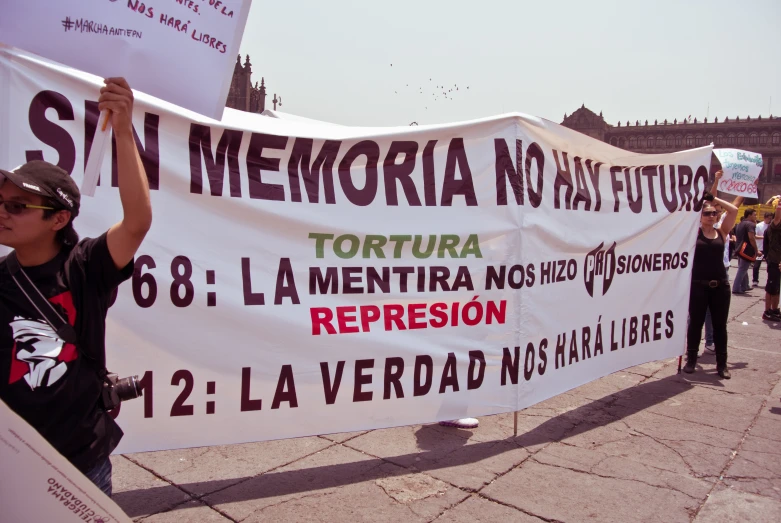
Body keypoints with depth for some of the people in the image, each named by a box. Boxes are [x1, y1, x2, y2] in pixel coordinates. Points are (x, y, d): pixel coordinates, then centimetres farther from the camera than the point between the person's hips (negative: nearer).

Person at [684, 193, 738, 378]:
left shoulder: (722, 232, 8)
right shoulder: (695, 232, 2)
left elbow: (734, 210, 1)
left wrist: (713, 198, 3)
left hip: (720, 285, 3)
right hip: (698, 285, -2)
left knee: (720, 325, 9)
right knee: (695, 323, 6)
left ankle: (721, 363, 18)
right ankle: (691, 359, 18)